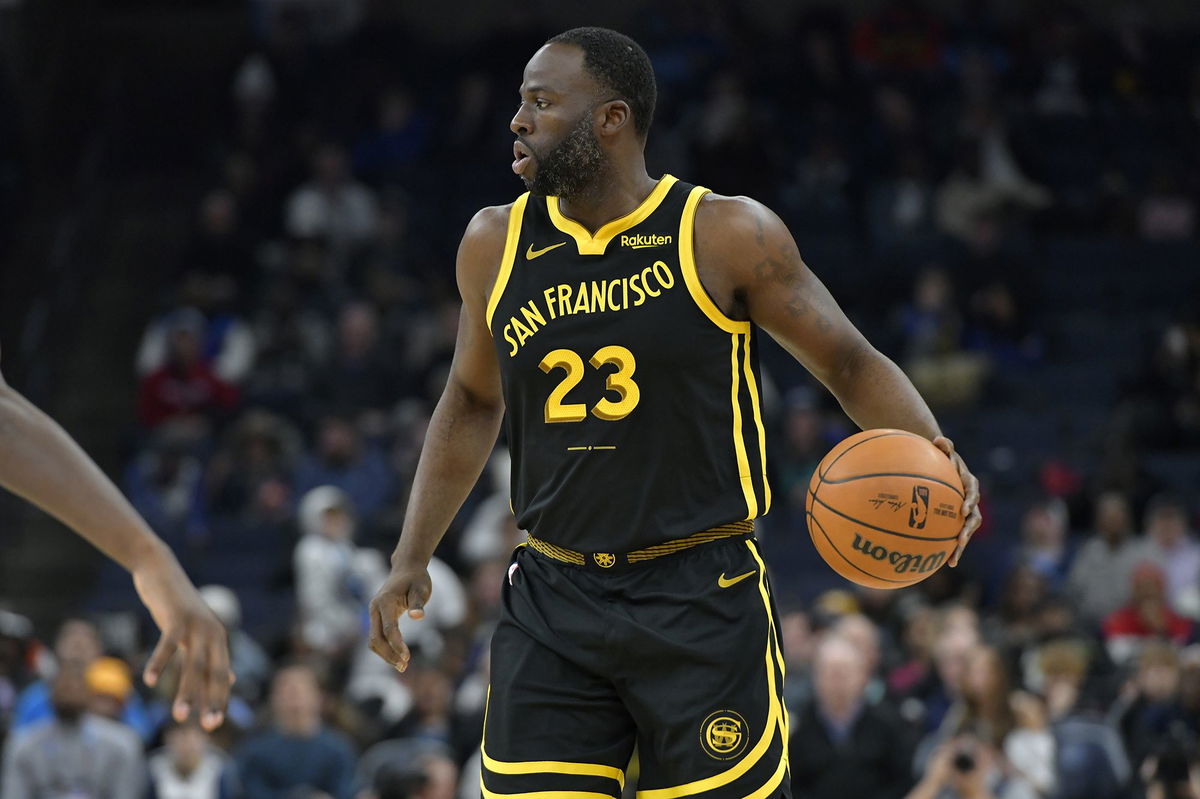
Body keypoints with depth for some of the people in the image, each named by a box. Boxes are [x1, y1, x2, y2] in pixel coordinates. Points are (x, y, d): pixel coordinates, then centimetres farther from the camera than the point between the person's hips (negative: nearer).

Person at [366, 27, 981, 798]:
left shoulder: (727, 235, -7)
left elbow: (850, 364, 0)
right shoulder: (496, 245, 6)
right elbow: (472, 401, 21)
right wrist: (411, 559, 16)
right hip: (553, 604, 4)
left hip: (701, 604, -4)